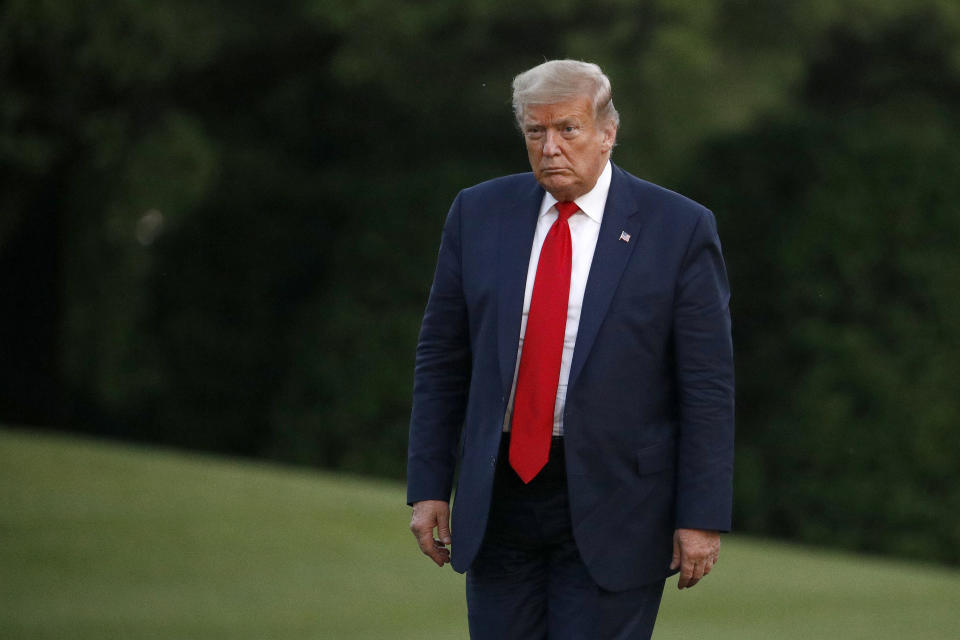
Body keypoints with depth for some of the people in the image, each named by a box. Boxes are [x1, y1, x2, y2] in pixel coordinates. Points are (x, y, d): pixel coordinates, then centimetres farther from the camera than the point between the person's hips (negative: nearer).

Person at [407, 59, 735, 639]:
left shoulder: (680, 229, -4)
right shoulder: (480, 214, 6)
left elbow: (708, 387, -5)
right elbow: (441, 359, 10)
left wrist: (701, 518, -9)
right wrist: (429, 487, 4)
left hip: (609, 511, -3)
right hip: (498, 498, 4)